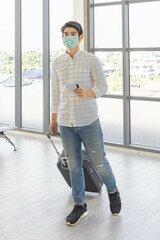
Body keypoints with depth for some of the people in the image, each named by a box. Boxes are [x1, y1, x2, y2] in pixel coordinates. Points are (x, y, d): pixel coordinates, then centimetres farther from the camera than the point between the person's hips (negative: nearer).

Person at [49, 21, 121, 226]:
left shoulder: (92, 60, -5)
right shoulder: (57, 63, 8)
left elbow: (102, 87, -5)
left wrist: (87, 93, -27)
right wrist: (53, 119, 15)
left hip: (89, 122, -3)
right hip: (66, 124, 3)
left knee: (99, 163, 6)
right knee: (74, 166, 9)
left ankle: (112, 191, 35)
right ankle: (79, 206, 23)